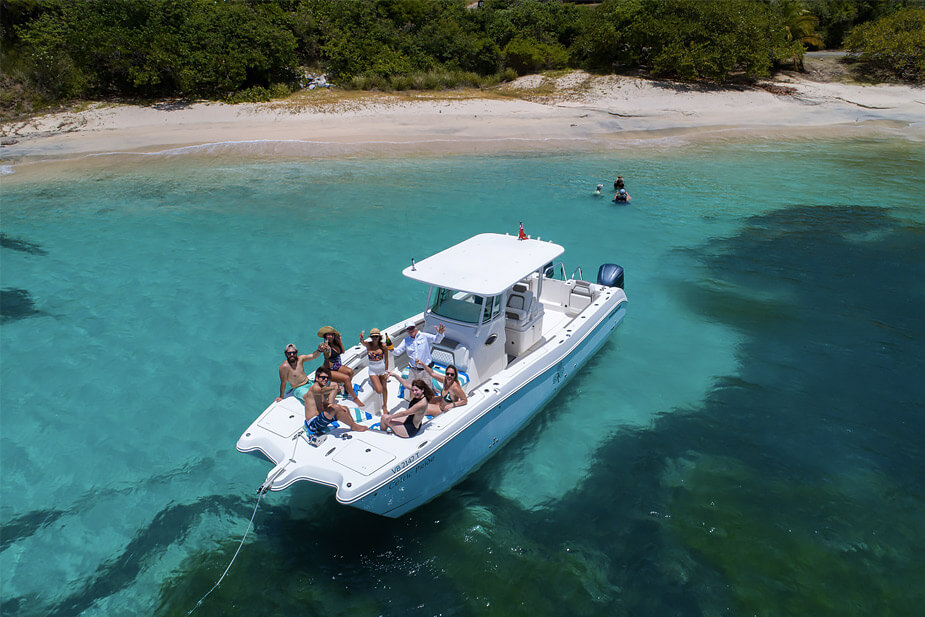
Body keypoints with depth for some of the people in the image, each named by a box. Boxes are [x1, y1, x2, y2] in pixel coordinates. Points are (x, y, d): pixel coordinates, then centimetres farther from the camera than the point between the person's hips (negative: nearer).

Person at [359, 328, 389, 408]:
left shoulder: (383, 345, -10)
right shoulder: (368, 345, -10)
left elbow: (386, 359, -5)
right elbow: (362, 342, -34)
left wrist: (386, 371, -6)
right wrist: (362, 338, -57)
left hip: (382, 369, 1)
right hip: (372, 371, -1)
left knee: (384, 388, 8)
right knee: (379, 390, -11)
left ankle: (384, 406, 30)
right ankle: (374, 385, 27)